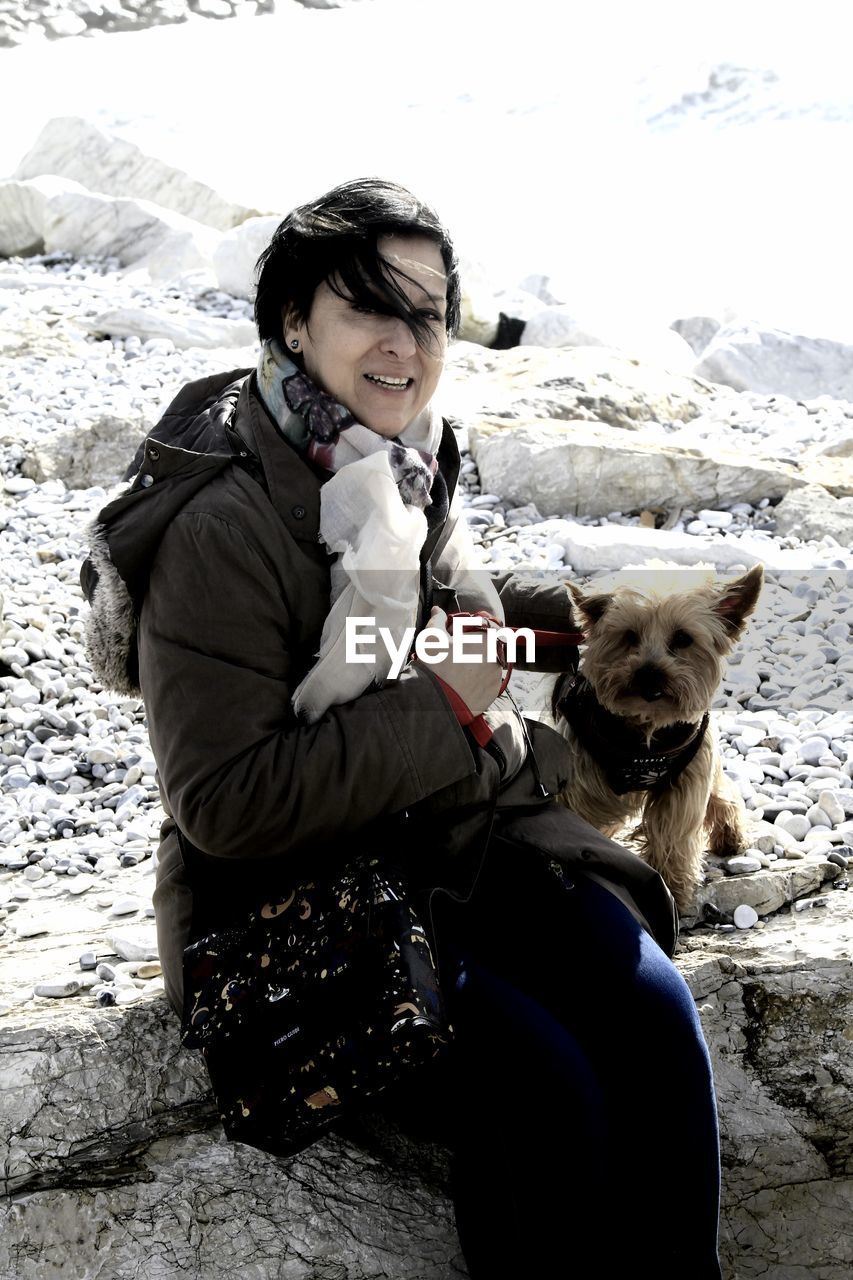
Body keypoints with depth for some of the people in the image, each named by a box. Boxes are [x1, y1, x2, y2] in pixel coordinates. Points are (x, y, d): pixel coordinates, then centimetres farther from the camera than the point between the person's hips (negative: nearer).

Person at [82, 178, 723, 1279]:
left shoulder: (411, 464, 4)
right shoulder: (221, 528, -21)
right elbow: (224, 801, -25)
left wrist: (583, 618, 19)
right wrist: (443, 710, -23)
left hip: (466, 835, 7)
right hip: (297, 894, -6)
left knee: (652, 1012, -14)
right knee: (542, 1082, -22)